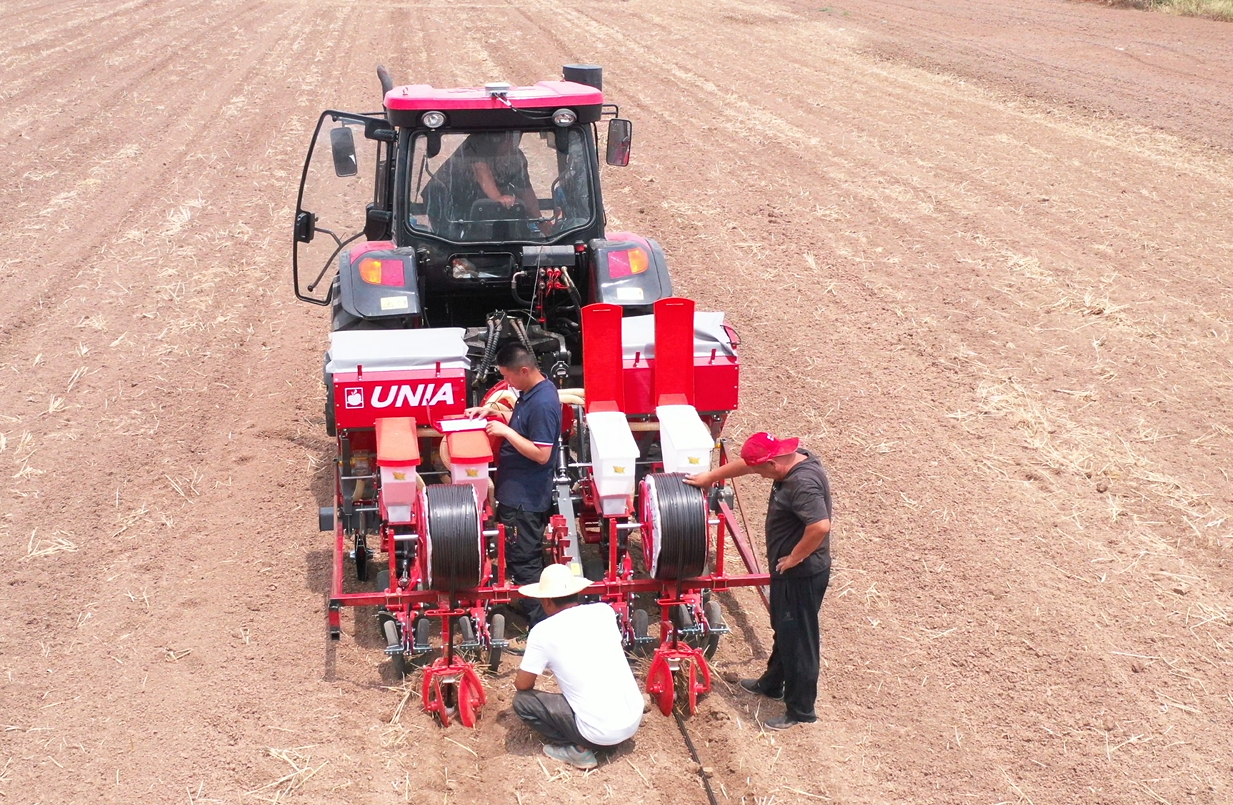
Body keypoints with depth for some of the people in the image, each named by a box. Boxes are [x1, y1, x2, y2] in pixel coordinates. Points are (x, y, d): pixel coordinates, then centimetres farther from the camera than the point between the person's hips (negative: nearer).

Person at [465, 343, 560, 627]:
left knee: (524, 560, -2)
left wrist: (505, 431, -24)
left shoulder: (543, 403, -25)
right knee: (518, 553, 21)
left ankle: (539, 622, 6)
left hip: (525, 497, -10)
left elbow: (541, 454, -27)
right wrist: (493, 410, 8)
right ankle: (524, 606, 35)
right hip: (517, 490, 10)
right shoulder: (532, 392, 5)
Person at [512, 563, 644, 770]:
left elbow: (522, 685, 0)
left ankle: (578, 749, 4)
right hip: (635, 719, 6)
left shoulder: (543, 631, -9)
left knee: (522, 701, 7)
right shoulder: (605, 611, 4)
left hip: (600, 733, -6)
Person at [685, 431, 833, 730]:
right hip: (788, 573, 10)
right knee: (783, 630, 27)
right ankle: (772, 683, 46)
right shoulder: (793, 459, 0)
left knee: (798, 639, 4)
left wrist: (794, 557, -26)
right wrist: (710, 477, 22)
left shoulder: (803, 483, -30)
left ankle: (800, 710, 17)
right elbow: (747, 463, 14)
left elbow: (820, 526, -41)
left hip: (801, 574, -10)